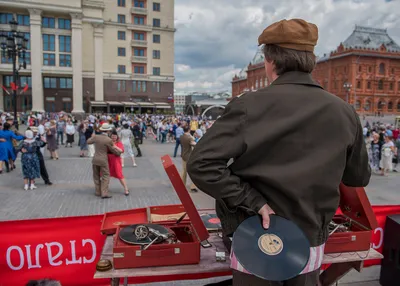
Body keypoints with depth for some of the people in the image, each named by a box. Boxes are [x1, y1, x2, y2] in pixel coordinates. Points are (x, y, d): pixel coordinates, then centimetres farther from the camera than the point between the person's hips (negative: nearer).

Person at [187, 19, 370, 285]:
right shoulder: (345, 112, -7)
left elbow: (201, 165, -25)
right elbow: (359, 178, 5)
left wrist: (254, 202, -18)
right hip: (311, 245, 4)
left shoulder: (249, 106, -19)